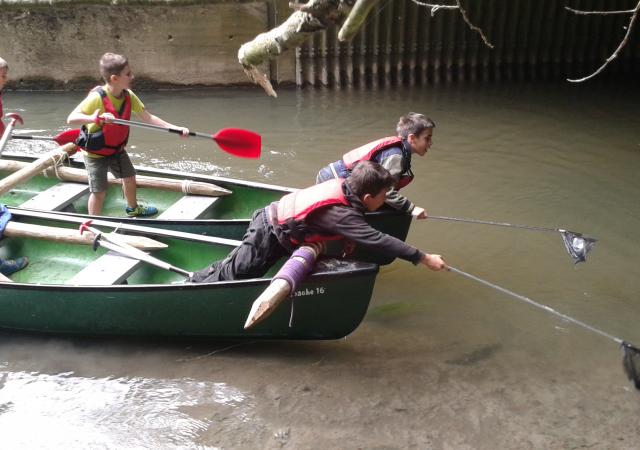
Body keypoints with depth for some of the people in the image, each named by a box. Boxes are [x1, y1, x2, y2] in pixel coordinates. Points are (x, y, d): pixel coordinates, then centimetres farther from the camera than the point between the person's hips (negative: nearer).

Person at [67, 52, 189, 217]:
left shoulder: (128, 96, -11)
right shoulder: (97, 97, -30)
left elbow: (147, 118, -7)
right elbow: (71, 119, -34)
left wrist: (175, 128, -15)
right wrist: (95, 118, -53)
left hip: (117, 149, 7)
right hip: (95, 154, -7)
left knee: (129, 177, 22)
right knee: (99, 191, -6)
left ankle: (133, 209, 49)